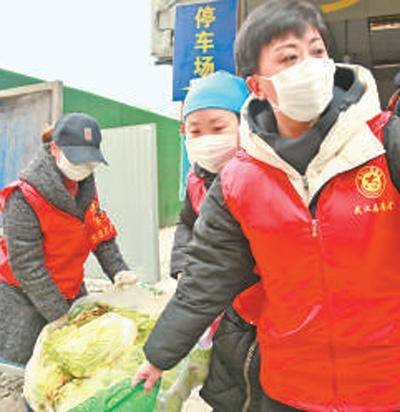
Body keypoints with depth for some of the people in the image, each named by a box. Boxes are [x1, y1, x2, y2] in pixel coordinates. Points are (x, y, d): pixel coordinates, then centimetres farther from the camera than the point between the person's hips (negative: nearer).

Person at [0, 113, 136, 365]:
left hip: (71, 290, 6)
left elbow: (100, 232, 5)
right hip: (21, 295, -6)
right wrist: (64, 318, -22)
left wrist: (118, 270, -11)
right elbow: (27, 268, -24)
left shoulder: (85, 184, -3)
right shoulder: (24, 199, -26)